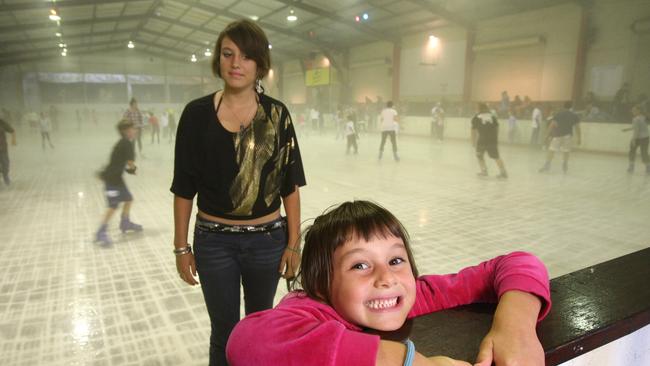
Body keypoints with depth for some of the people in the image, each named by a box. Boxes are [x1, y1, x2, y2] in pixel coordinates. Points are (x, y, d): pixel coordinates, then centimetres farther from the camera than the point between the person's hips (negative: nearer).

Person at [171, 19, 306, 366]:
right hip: (214, 241, 0)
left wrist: (294, 243, -3)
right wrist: (181, 246, 0)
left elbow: (290, 186, -3)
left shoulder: (276, 113, -5)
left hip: (267, 239, 1)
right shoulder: (197, 113, -6)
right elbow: (184, 188, -1)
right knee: (224, 331, 13)